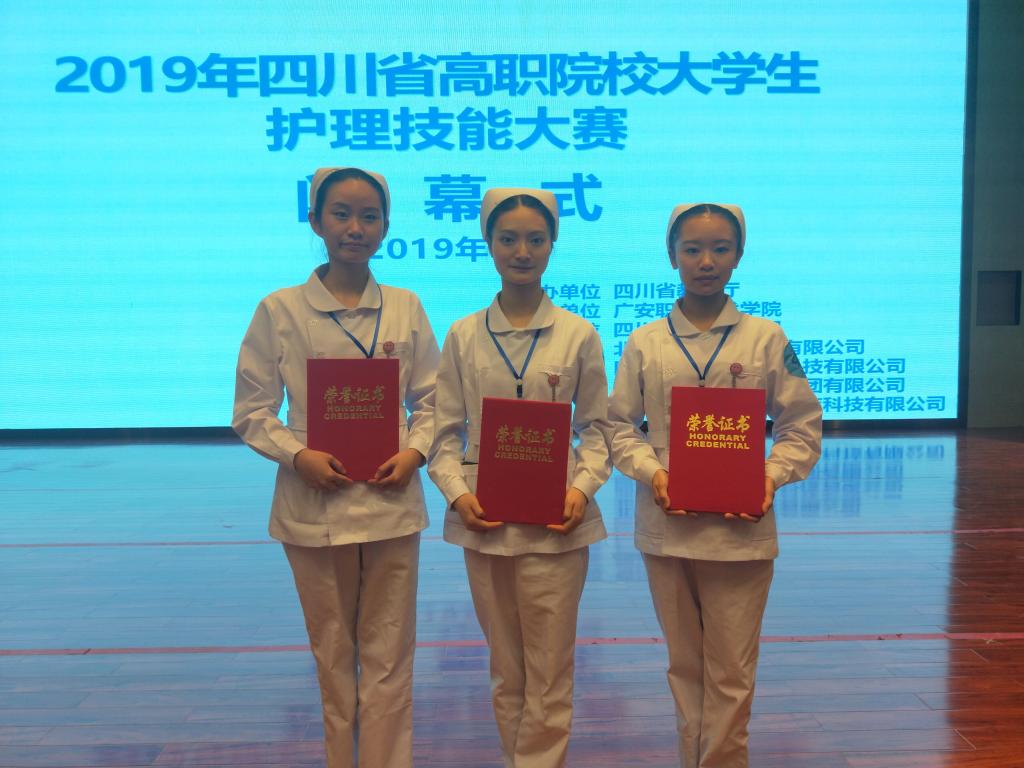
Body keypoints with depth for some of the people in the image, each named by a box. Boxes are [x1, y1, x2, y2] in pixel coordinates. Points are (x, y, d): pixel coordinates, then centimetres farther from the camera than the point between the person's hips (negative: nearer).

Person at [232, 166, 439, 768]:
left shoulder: (406, 308, 3)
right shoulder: (280, 311, -2)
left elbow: (430, 399, 7)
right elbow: (252, 410, 0)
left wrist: (414, 451, -11)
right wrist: (298, 454, -16)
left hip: (391, 504, 1)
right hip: (314, 507, 0)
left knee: (389, 658, 8)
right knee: (333, 656, 14)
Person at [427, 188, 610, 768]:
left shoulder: (578, 334, 0)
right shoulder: (464, 336, 3)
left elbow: (597, 427, 3)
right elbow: (446, 431, 4)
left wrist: (583, 487, -13)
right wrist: (457, 492, -11)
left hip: (554, 524, -2)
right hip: (484, 521, 2)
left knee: (549, 676, 4)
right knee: (506, 672, 16)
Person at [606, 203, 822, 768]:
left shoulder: (766, 339, 0)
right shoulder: (644, 343, 2)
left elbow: (801, 427, 3)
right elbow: (619, 425, 4)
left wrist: (772, 475, -13)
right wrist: (652, 471, -13)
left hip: (741, 528, -1)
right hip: (666, 525, 2)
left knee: (731, 672, 7)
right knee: (684, 664, 16)